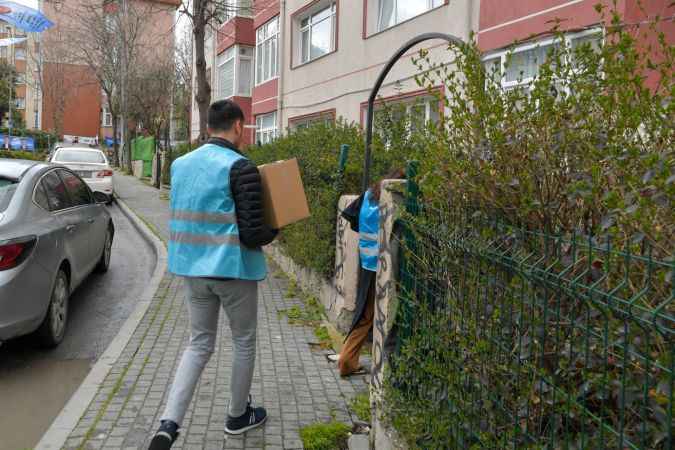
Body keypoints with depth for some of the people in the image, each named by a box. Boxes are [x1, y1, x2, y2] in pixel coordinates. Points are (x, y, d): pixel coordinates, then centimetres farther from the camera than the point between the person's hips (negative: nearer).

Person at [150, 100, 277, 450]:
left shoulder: (180, 164, 7)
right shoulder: (240, 168, -15)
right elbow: (252, 234, -18)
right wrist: (274, 230, 2)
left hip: (192, 268, 6)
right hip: (233, 270, -6)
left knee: (199, 344, 16)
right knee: (244, 343, 15)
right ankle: (238, 416, 31)